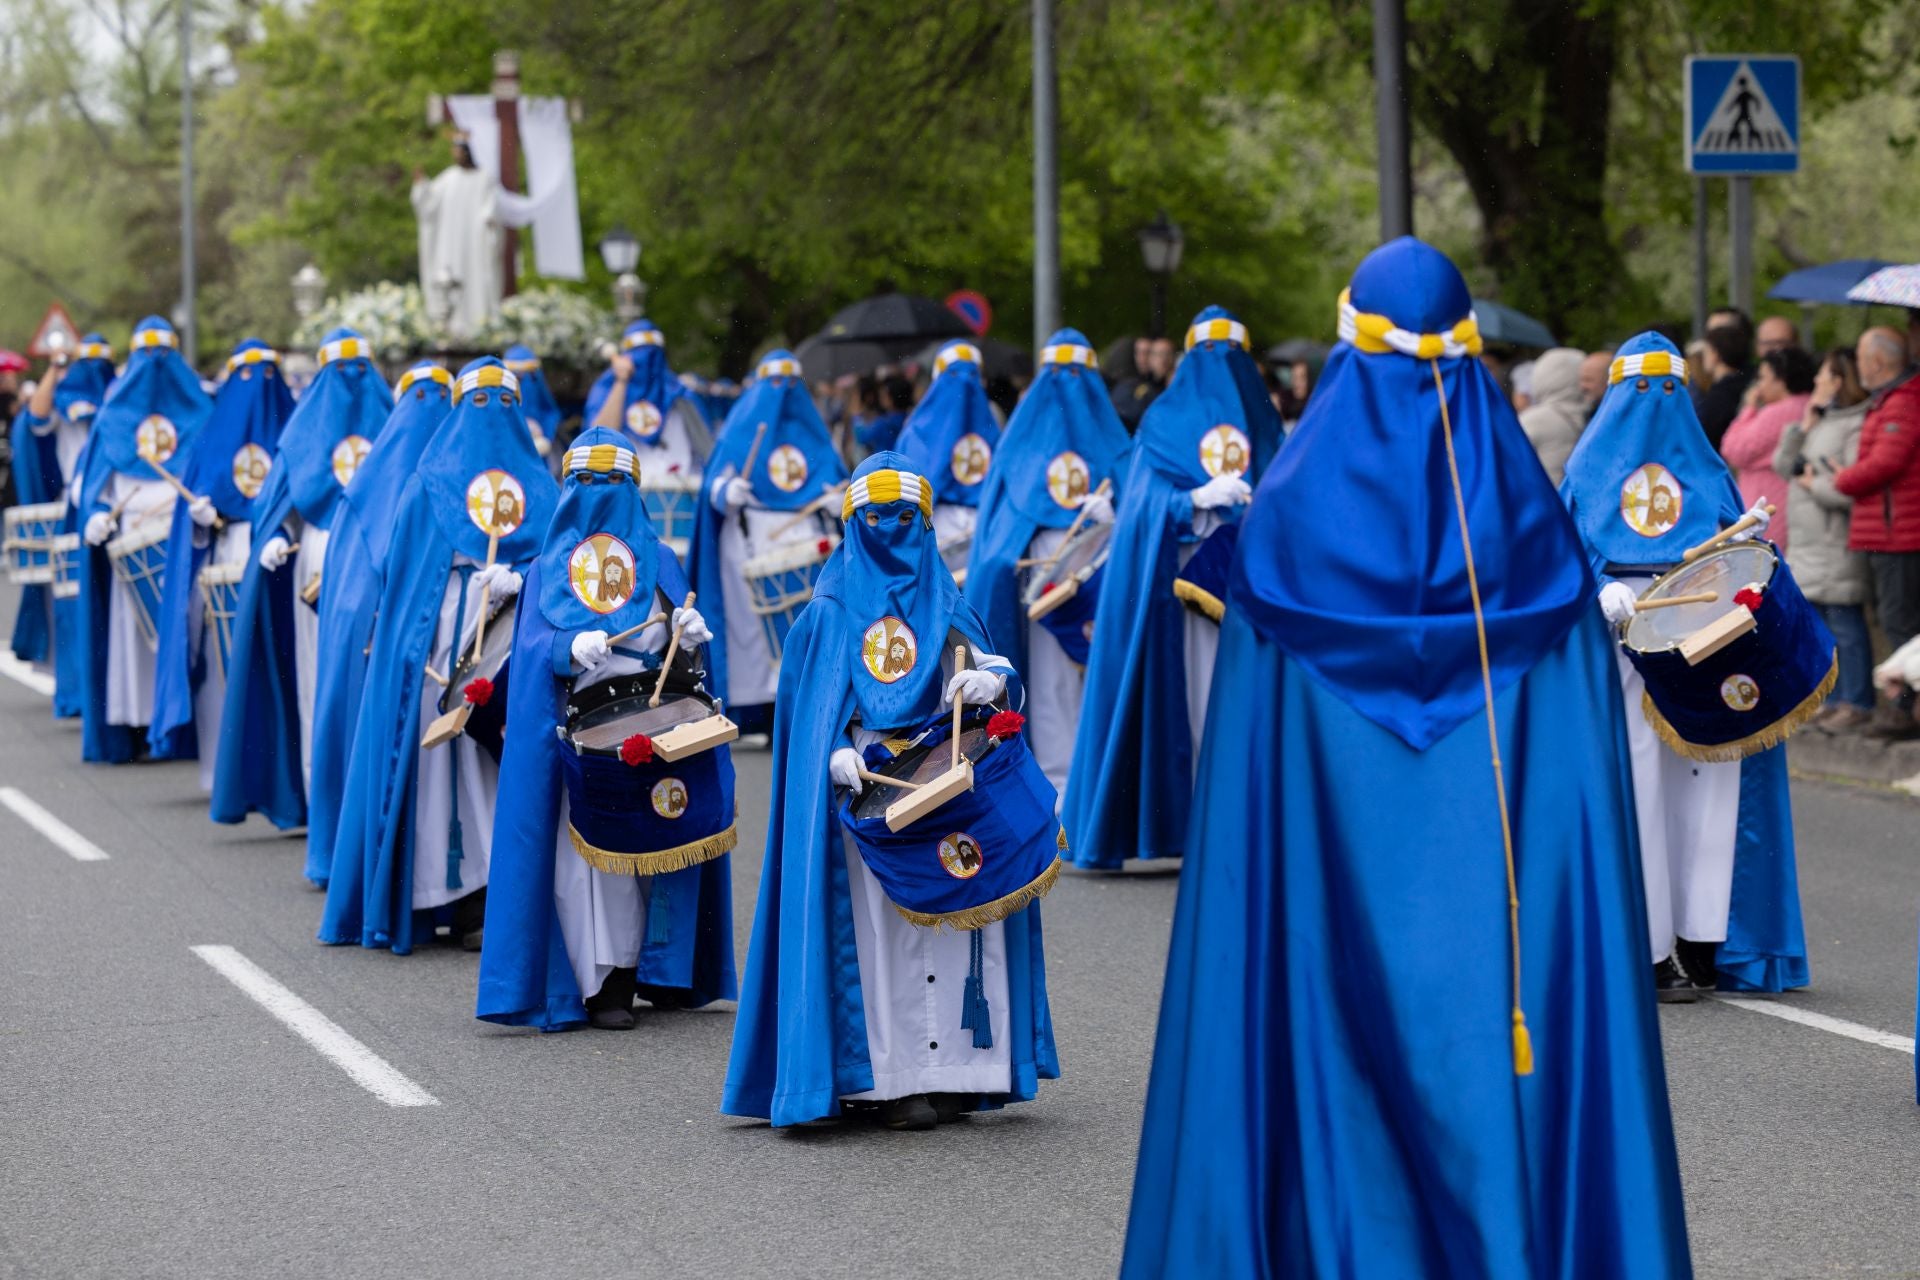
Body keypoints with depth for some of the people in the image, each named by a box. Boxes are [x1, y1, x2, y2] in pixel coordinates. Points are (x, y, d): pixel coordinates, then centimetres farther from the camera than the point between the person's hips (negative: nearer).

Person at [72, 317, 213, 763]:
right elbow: (95, 471, 9)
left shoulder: (195, 408, 11)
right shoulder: (117, 407, 14)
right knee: (130, 626, -3)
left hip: (182, 534, -1)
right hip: (129, 537, 1)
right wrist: (97, 513, -8)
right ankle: (134, 722, -3)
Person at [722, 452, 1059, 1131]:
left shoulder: (946, 604, 17)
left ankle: (951, 1070, 3)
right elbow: (810, 698, 2)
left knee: (952, 932, -1)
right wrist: (838, 752, -17)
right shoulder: (832, 610, 10)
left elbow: (999, 672, 10)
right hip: (869, 789, -3)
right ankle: (894, 1080, -7)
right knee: (882, 932, -7)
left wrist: (992, 683, -14)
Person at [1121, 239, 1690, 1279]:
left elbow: (1241, 765, -2)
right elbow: (1584, 771, -2)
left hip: (1328, 891, -1)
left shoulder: (1286, 520, -5)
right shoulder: (1535, 530, -2)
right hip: (1494, 890, 1)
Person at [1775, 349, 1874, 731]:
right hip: (1809, 546, 10)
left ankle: (1858, 703, -1)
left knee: (1845, 625, -6)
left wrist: (1814, 485, -10)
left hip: (1838, 546, -10)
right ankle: (1838, 700, 20)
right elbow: (1784, 464, 16)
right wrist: (1805, 425, 4)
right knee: (1823, 626, 13)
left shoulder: (1857, 427, -15)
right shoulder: (1822, 422, 16)